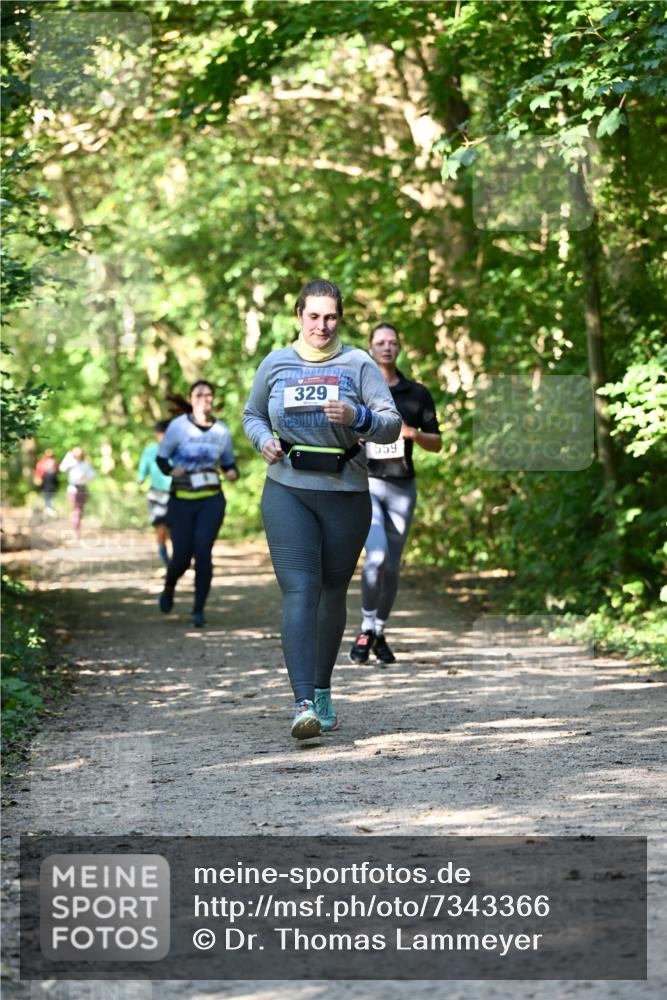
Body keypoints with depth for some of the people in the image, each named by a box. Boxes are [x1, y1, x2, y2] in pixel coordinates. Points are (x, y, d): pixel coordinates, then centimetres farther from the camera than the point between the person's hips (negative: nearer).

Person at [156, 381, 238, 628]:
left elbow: (228, 464, 14)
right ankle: (169, 588, 35)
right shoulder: (178, 426, -5)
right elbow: (161, 458, 2)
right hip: (181, 501, -1)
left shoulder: (222, 431, 3)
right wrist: (171, 470, -19)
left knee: (203, 550, -14)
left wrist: (232, 473, -8)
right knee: (182, 556, -1)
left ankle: (199, 610, -4)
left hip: (212, 500, 1)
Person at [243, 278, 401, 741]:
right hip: (288, 492, 0)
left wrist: (358, 417, -25)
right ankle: (304, 704, -22)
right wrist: (264, 440, -1)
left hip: (346, 494, 0)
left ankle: (323, 691, 31)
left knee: (333, 594, 12)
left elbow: (392, 425, -5)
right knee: (299, 592, -14)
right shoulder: (276, 364, 6)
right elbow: (252, 415, 21)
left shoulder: (359, 365, 1)